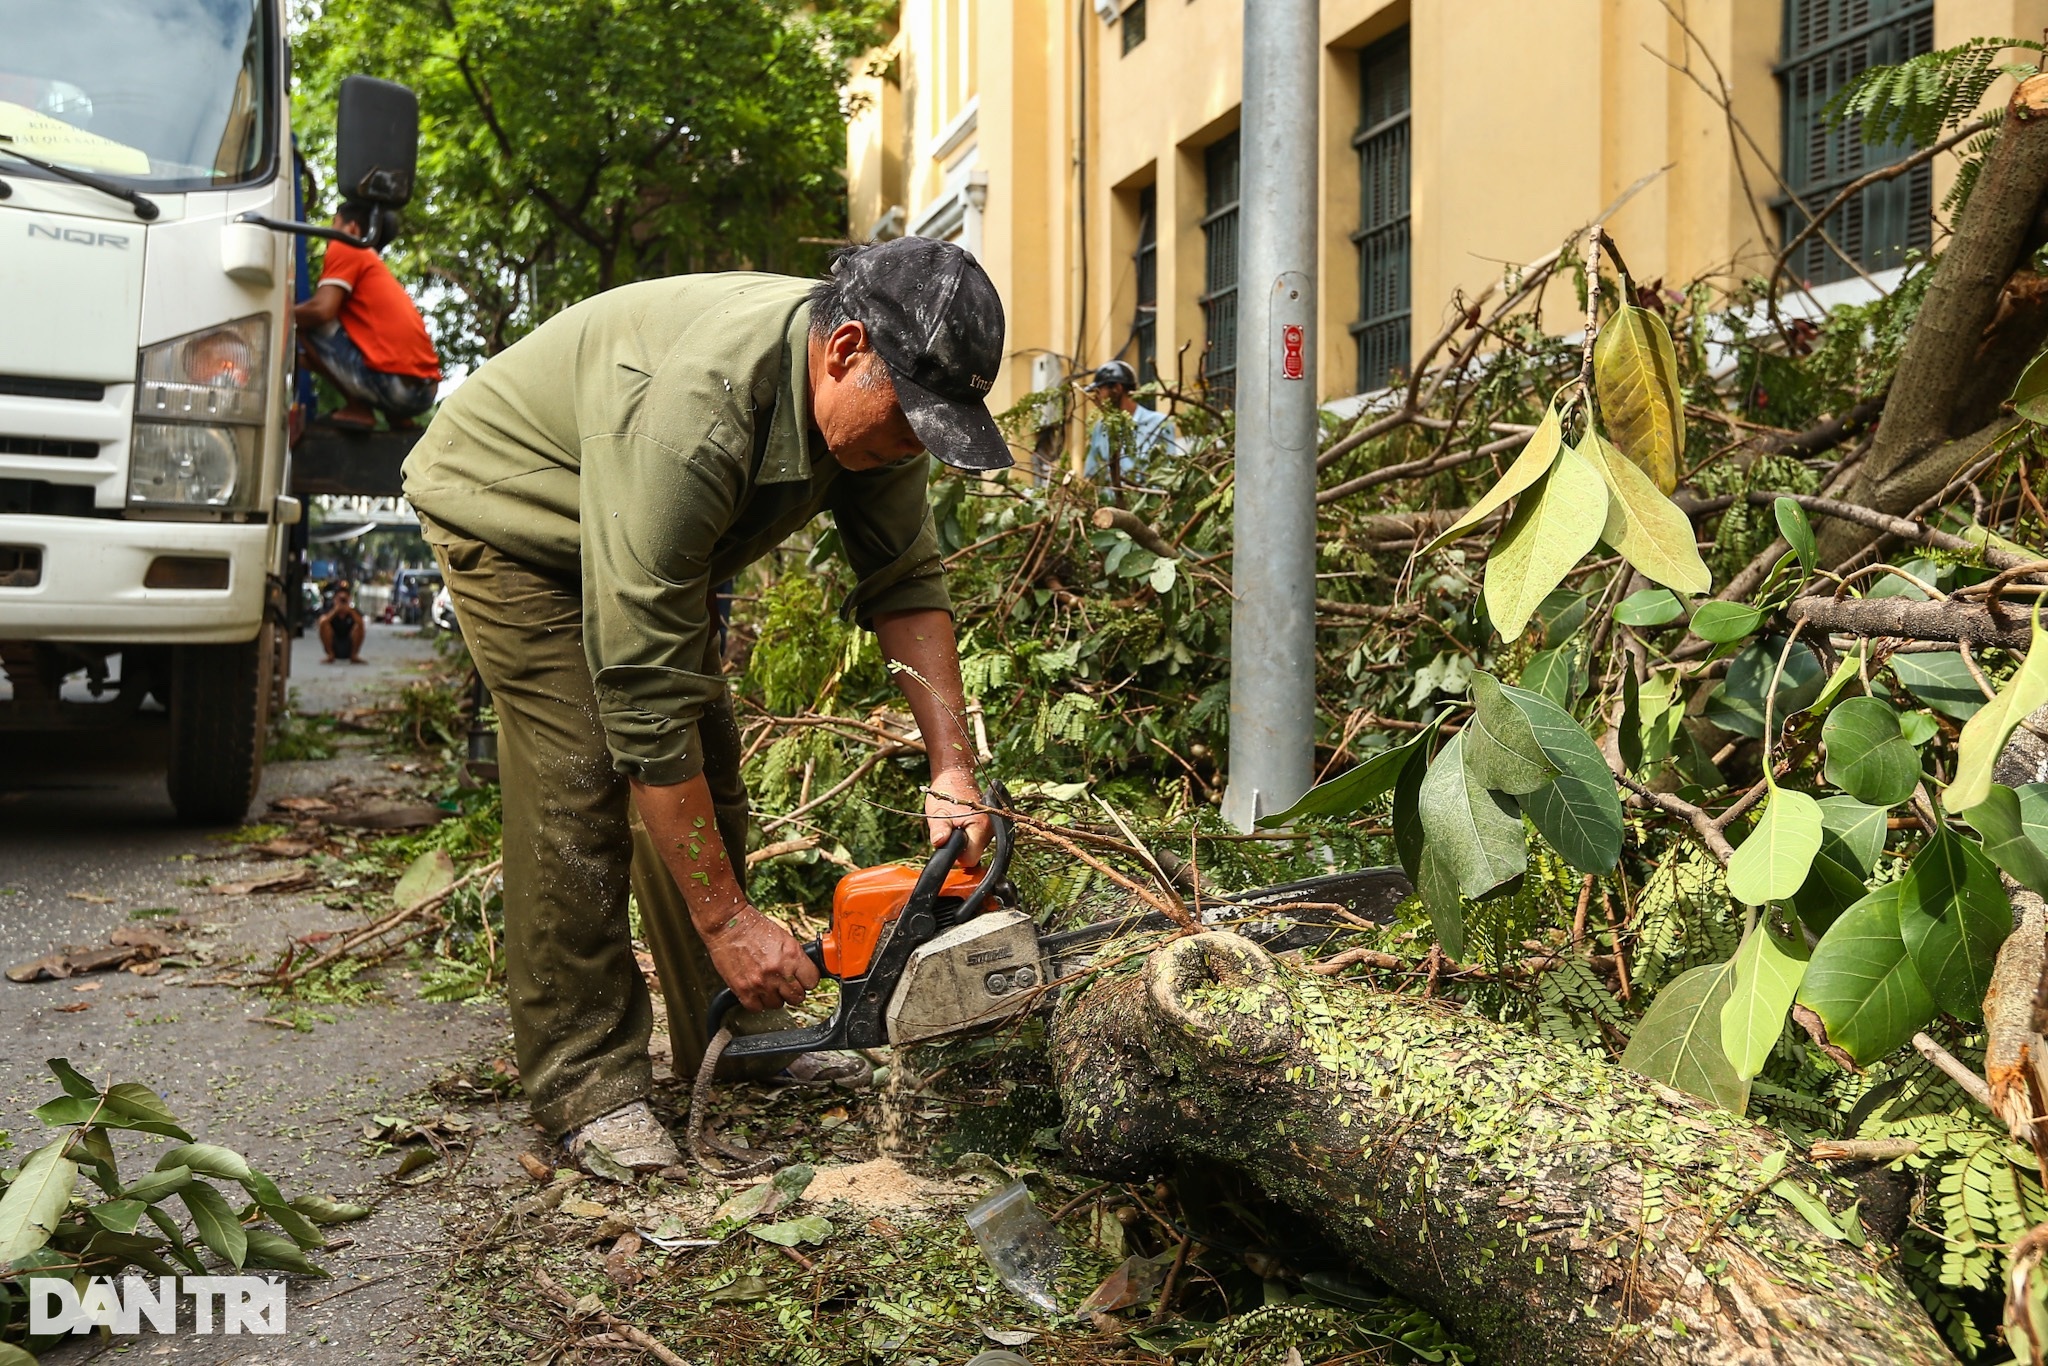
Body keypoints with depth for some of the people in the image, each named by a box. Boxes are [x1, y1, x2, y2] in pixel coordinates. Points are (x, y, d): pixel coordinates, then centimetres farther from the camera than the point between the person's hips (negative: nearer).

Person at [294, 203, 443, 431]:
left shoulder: (345, 249, 3)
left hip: (391, 382, -9)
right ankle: (397, 416, 14)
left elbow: (321, 310, -11)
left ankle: (358, 409, -4)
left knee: (305, 324, 0)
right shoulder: (373, 261, 28)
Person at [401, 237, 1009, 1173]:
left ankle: (724, 1034, 18)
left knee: (704, 765, 6)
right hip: (508, 509, -8)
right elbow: (645, 697, -42)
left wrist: (952, 771, -24)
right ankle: (586, 1088, -7)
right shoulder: (693, 416, -44)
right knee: (580, 783, -17)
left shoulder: (872, 393, -21)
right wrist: (728, 921, -38)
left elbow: (907, 581, -13)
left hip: (653, 534, 8)